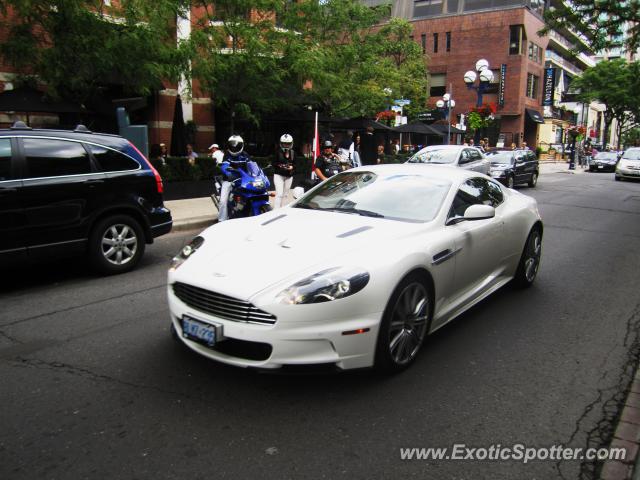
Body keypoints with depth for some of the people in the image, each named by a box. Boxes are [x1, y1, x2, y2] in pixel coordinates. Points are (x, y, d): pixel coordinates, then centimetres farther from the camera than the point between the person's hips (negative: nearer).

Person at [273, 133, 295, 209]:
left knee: (285, 194, 12)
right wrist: (279, 165, -24)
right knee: (279, 194, -15)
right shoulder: (278, 152, -8)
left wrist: (292, 167, -12)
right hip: (279, 175, -5)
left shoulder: (292, 153, 5)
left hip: (289, 176, 5)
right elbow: (274, 163, -6)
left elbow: (295, 164, 9)